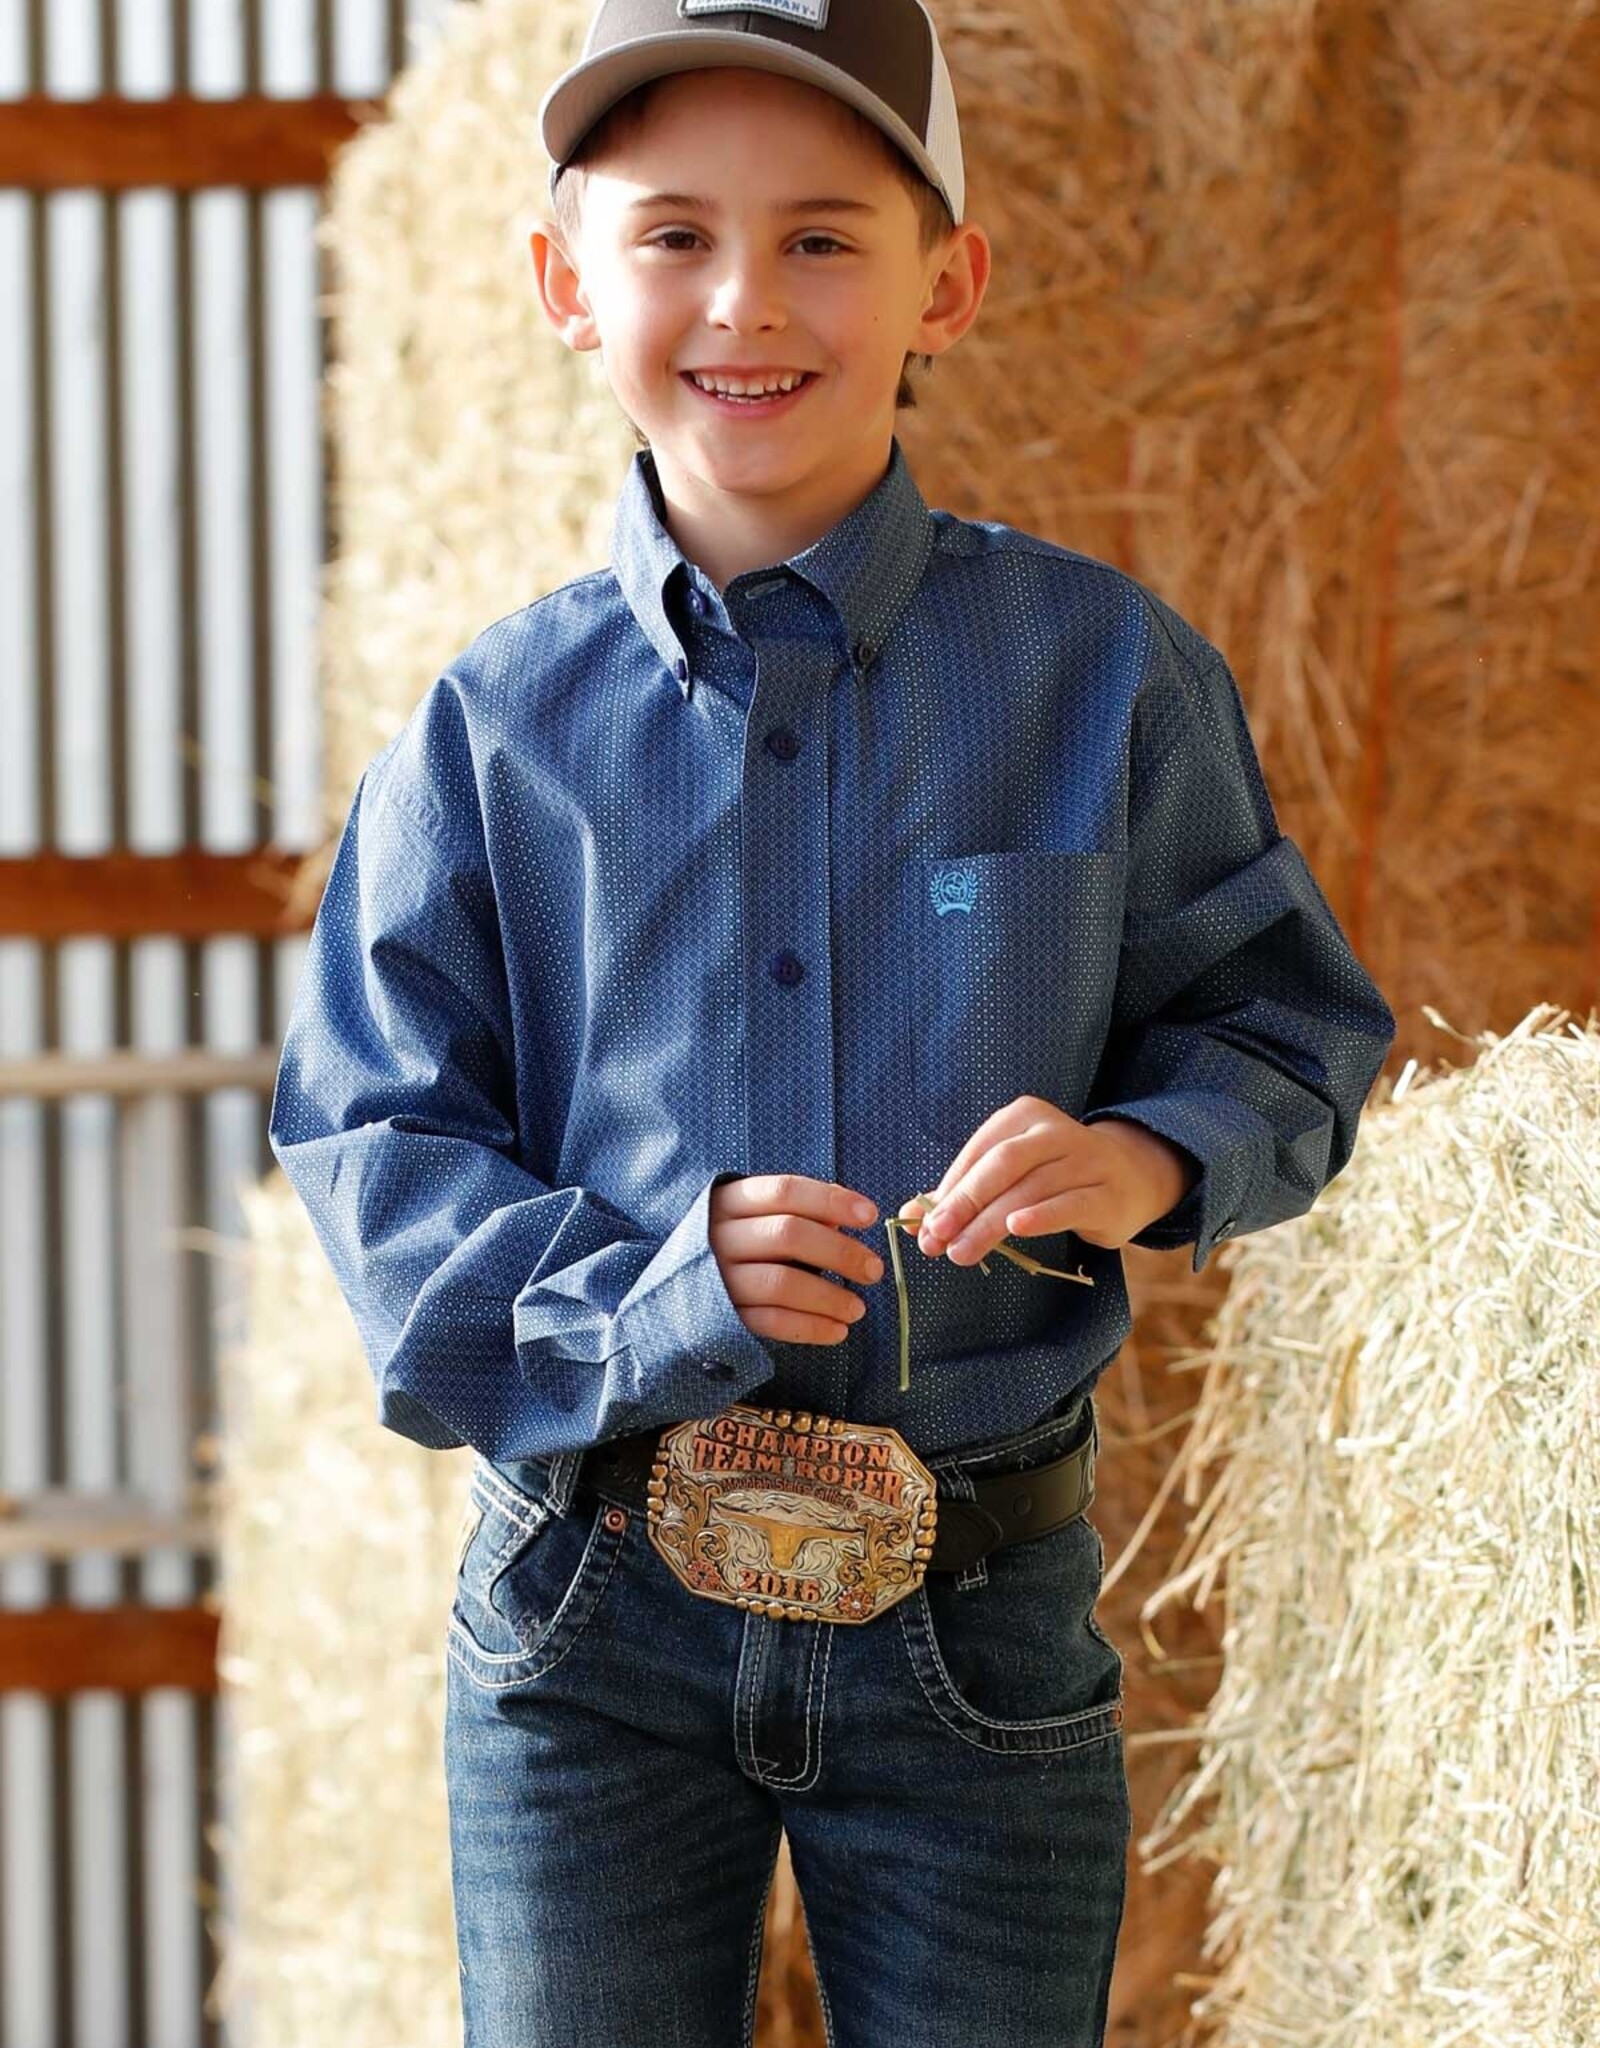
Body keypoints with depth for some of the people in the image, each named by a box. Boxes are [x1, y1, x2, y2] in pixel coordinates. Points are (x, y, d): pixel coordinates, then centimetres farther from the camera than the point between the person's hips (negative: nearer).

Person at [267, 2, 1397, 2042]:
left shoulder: (1099, 671, -2)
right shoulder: (500, 727, -2)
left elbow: (1290, 1029, 6)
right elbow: (369, 1142, -1)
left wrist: (1152, 1154, -17)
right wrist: (646, 1288, -19)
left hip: (979, 1634, 0)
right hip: (591, 1625, 0)